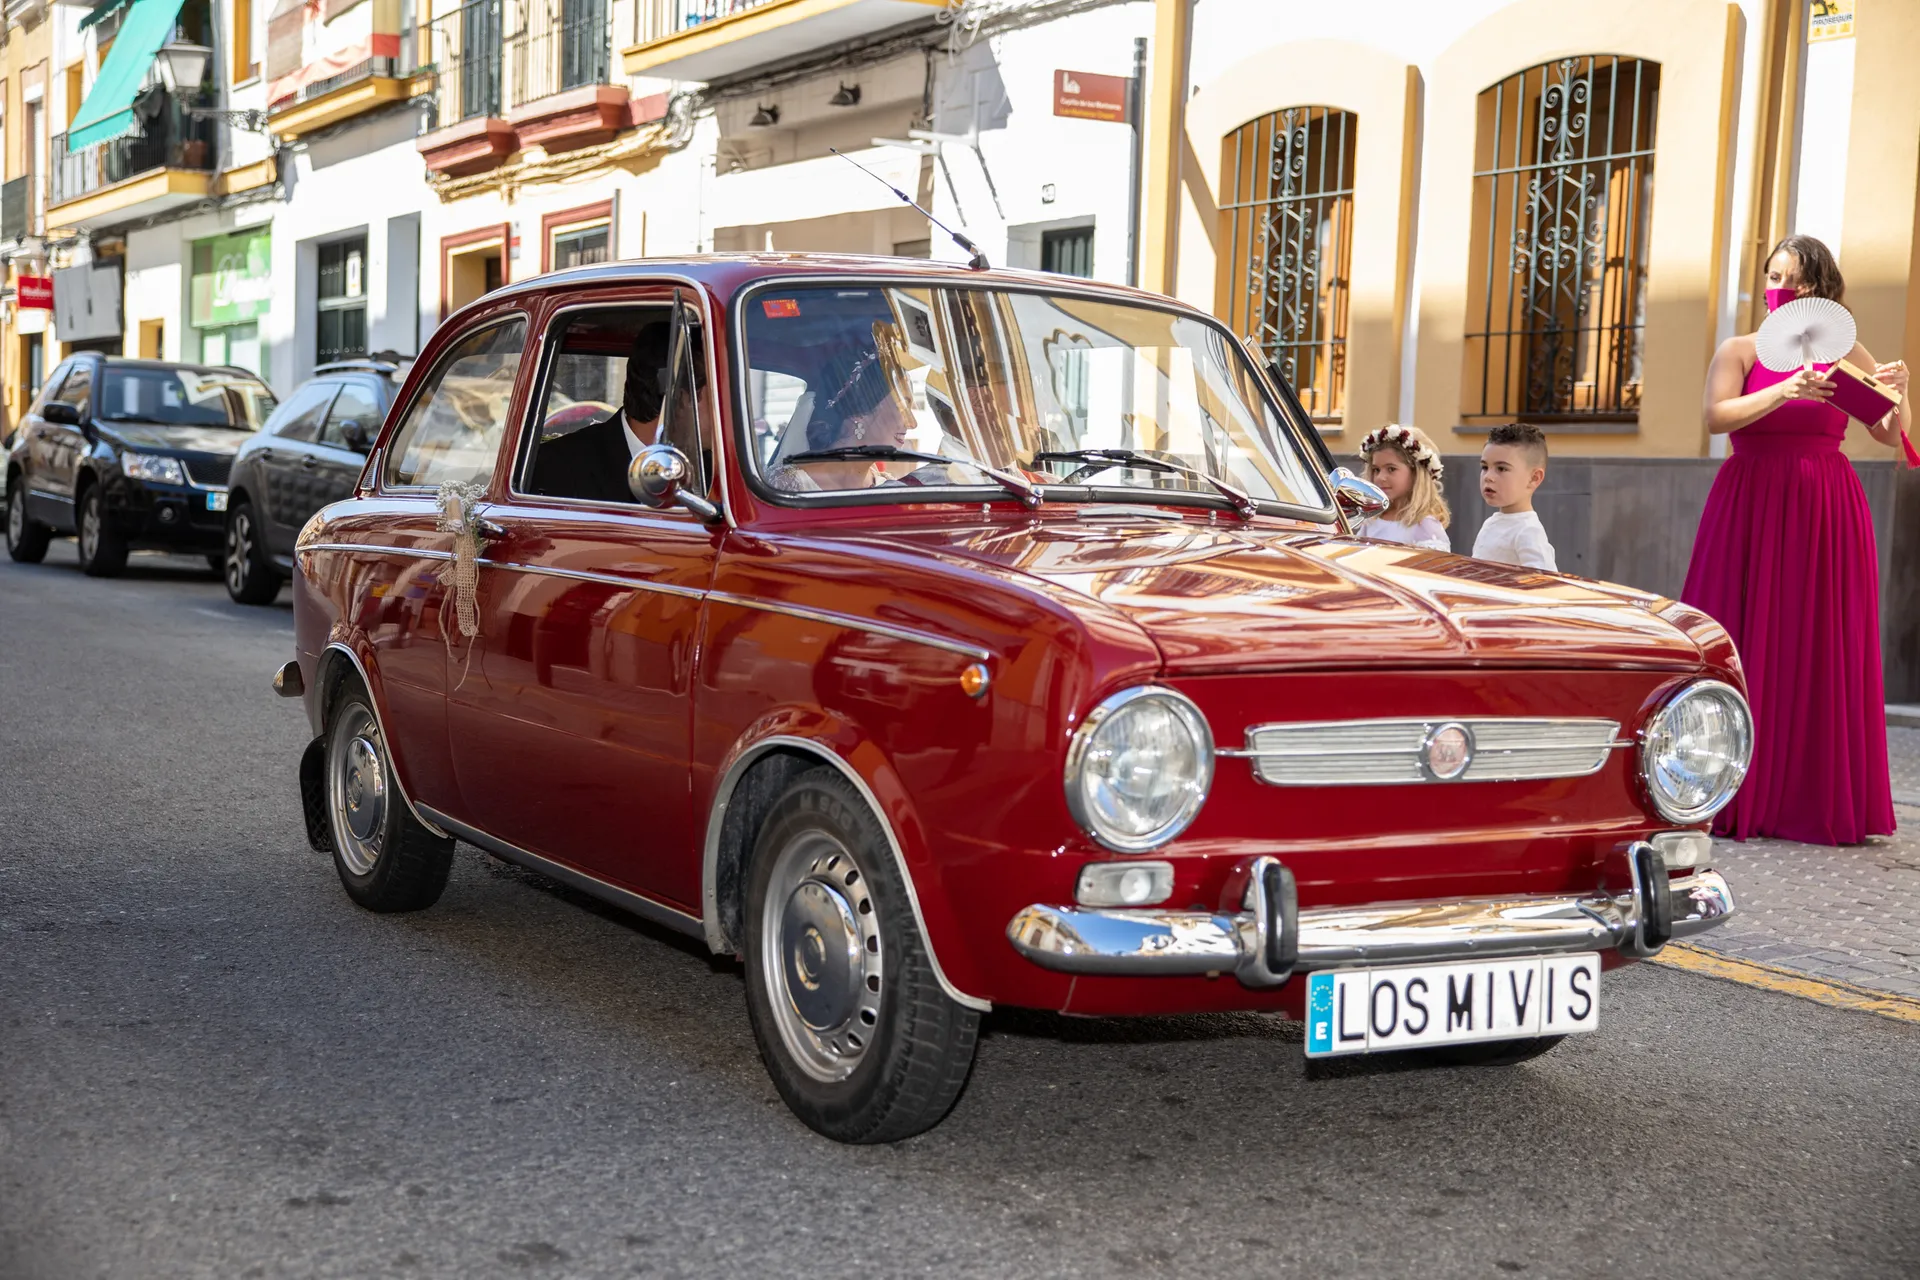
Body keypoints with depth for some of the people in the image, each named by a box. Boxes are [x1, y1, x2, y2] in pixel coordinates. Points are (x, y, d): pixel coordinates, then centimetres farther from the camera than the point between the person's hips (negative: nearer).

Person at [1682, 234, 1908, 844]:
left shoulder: (1845, 355, 10)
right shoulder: (1740, 351, 5)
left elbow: (1890, 435, 9)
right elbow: (1717, 415, -13)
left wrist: (1898, 391, -10)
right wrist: (1786, 391, -24)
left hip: (1825, 516, 2)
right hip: (1751, 509, -1)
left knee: (1821, 654, 1)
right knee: (1743, 649, -1)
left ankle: (1814, 801, 7)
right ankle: (1733, 796, 4)